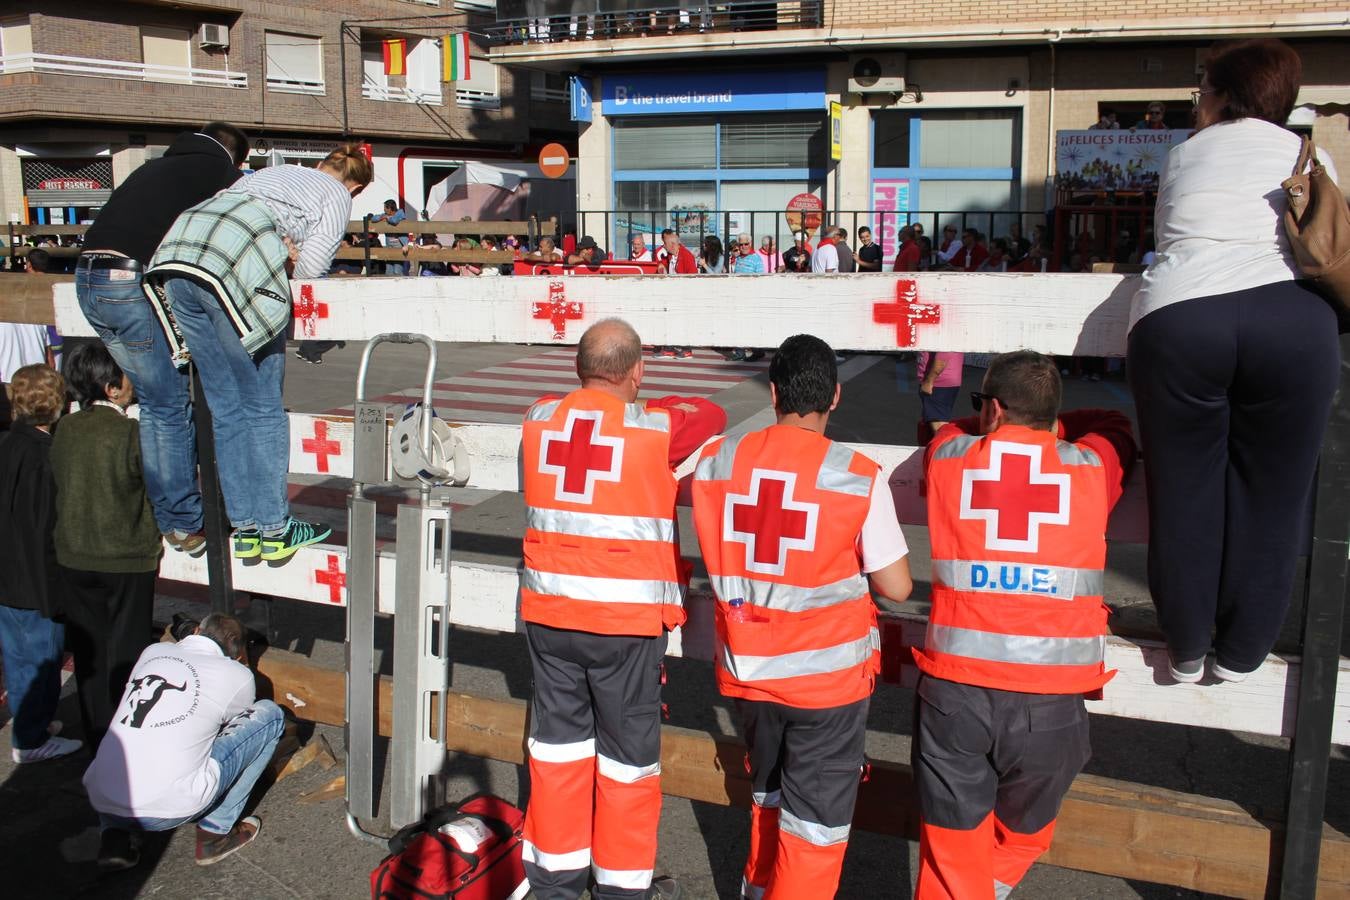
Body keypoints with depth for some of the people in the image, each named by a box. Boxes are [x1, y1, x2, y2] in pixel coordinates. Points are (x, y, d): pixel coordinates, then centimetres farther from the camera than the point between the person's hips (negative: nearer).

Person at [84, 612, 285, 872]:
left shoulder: (153, 651, 13)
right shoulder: (237, 676, 3)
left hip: (101, 802, 5)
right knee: (270, 714, 9)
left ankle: (112, 834, 16)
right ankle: (216, 830, 10)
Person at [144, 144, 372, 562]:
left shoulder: (276, 172, 35)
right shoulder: (338, 196, 16)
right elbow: (311, 266, 4)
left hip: (175, 252, 7)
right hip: (235, 268, -7)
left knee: (225, 408, 11)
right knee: (264, 408, 3)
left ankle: (245, 528, 16)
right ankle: (275, 529, 7)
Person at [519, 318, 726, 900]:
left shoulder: (538, 420, 1)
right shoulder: (654, 428, -11)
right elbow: (712, 415, 6)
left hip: (547, 611, 4)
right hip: (626, 619, -4)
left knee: (558, 741, 16)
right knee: (629, 751, 10)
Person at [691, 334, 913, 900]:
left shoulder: (717, 460, -6)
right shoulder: (859, 477, -17)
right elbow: (896, 587, -11)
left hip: (746, 668, 5)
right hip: (827, 674, -4)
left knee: (769, 793, 28)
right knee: (816, 820, 11)